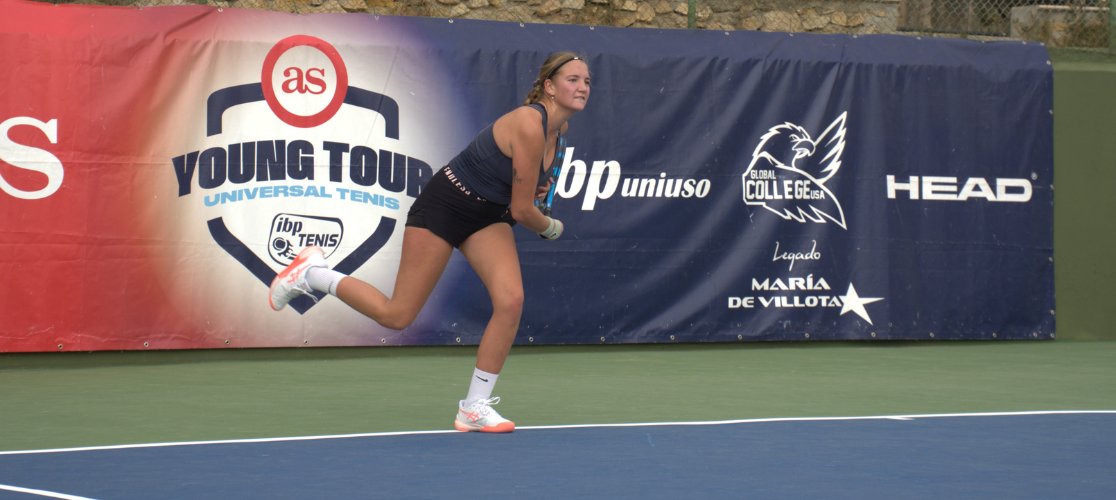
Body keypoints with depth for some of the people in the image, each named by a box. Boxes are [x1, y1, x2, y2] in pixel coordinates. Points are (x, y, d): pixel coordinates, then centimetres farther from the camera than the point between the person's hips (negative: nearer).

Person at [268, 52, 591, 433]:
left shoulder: (557, 127, -1)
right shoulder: (530, 126, -29)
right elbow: (522, 210, -23)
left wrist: (535, 188, 5)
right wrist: (551, 228, -3)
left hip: (488, 216, 8)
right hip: (445, 205, -8)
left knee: (510, 300, -14)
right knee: (396, 316, -3)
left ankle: (474, 408, -3)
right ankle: (311, 273, 19)